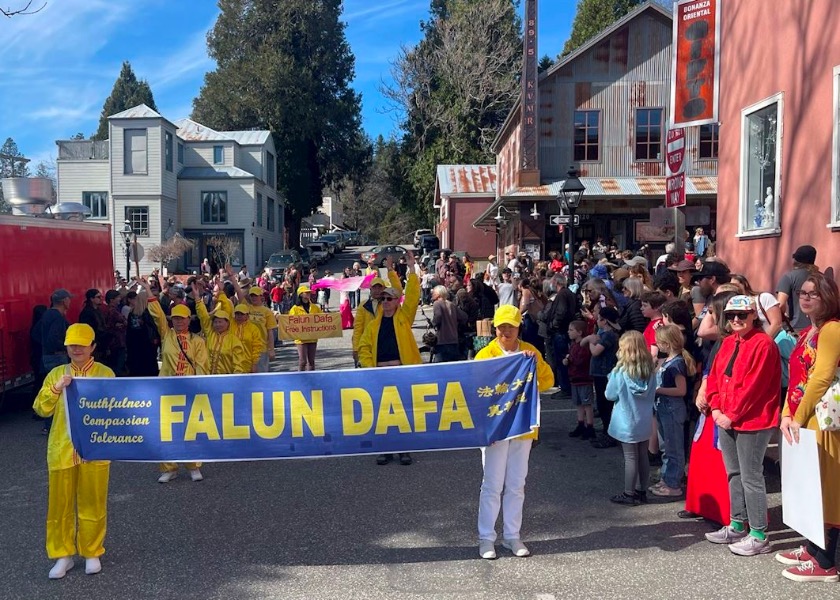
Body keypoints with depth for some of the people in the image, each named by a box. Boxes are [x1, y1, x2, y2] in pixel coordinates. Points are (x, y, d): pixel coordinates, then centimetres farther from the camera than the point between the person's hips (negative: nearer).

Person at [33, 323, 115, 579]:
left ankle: (92, 553, 20)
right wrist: (56, 389, -14)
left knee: (93, 502, 6)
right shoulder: (57, 373, 6)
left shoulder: (105, 374, 0)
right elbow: (41, 409, 1)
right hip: (62, 448, 2)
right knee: (60, 503, 7)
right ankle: (63, 555, 19)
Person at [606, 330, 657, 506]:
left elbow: (610, 395, -9)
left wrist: (611, 379, 6)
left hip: (627, 422, -5)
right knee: (643, 456, 14)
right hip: (644, 421, 5)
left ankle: (629, 494, 11)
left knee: (630, 458, 2)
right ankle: (642, 491, 24)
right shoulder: (650, 370, -3)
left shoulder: (620, 371, -18)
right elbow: (652, 394, 9)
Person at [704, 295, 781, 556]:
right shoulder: (728, 343, 12)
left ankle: (759, 536, 5)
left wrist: (732, 415, -16)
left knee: (751, 477, -4)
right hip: (726, 420, 8)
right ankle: (737, 526, 28)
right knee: (734, 474, 16)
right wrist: (716, 409, -1)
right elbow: (714, 376, 12)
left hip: (751, 421, -8)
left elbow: (754, 385, -18)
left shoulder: (763, 344, -13)